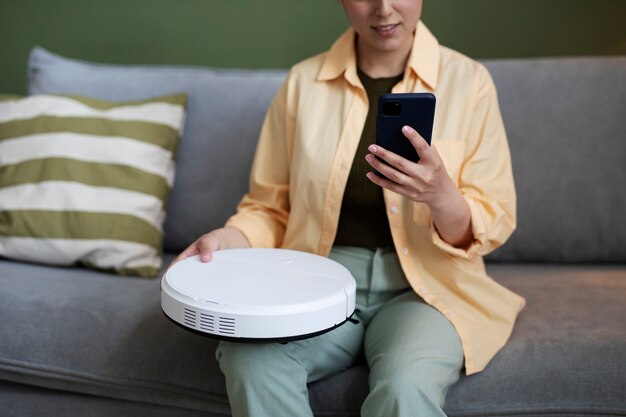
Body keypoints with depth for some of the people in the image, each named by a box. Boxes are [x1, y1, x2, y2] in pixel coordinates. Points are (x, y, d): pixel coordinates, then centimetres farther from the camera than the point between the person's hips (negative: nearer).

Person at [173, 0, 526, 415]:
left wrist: (440, 197, -25)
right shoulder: (304, 80, 3)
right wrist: (232, 238, -12)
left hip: (423, 286, -1)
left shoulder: (468, 80, -3)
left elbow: (492, 226, -4)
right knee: (249, 358, -29)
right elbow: (271, 207, 9)